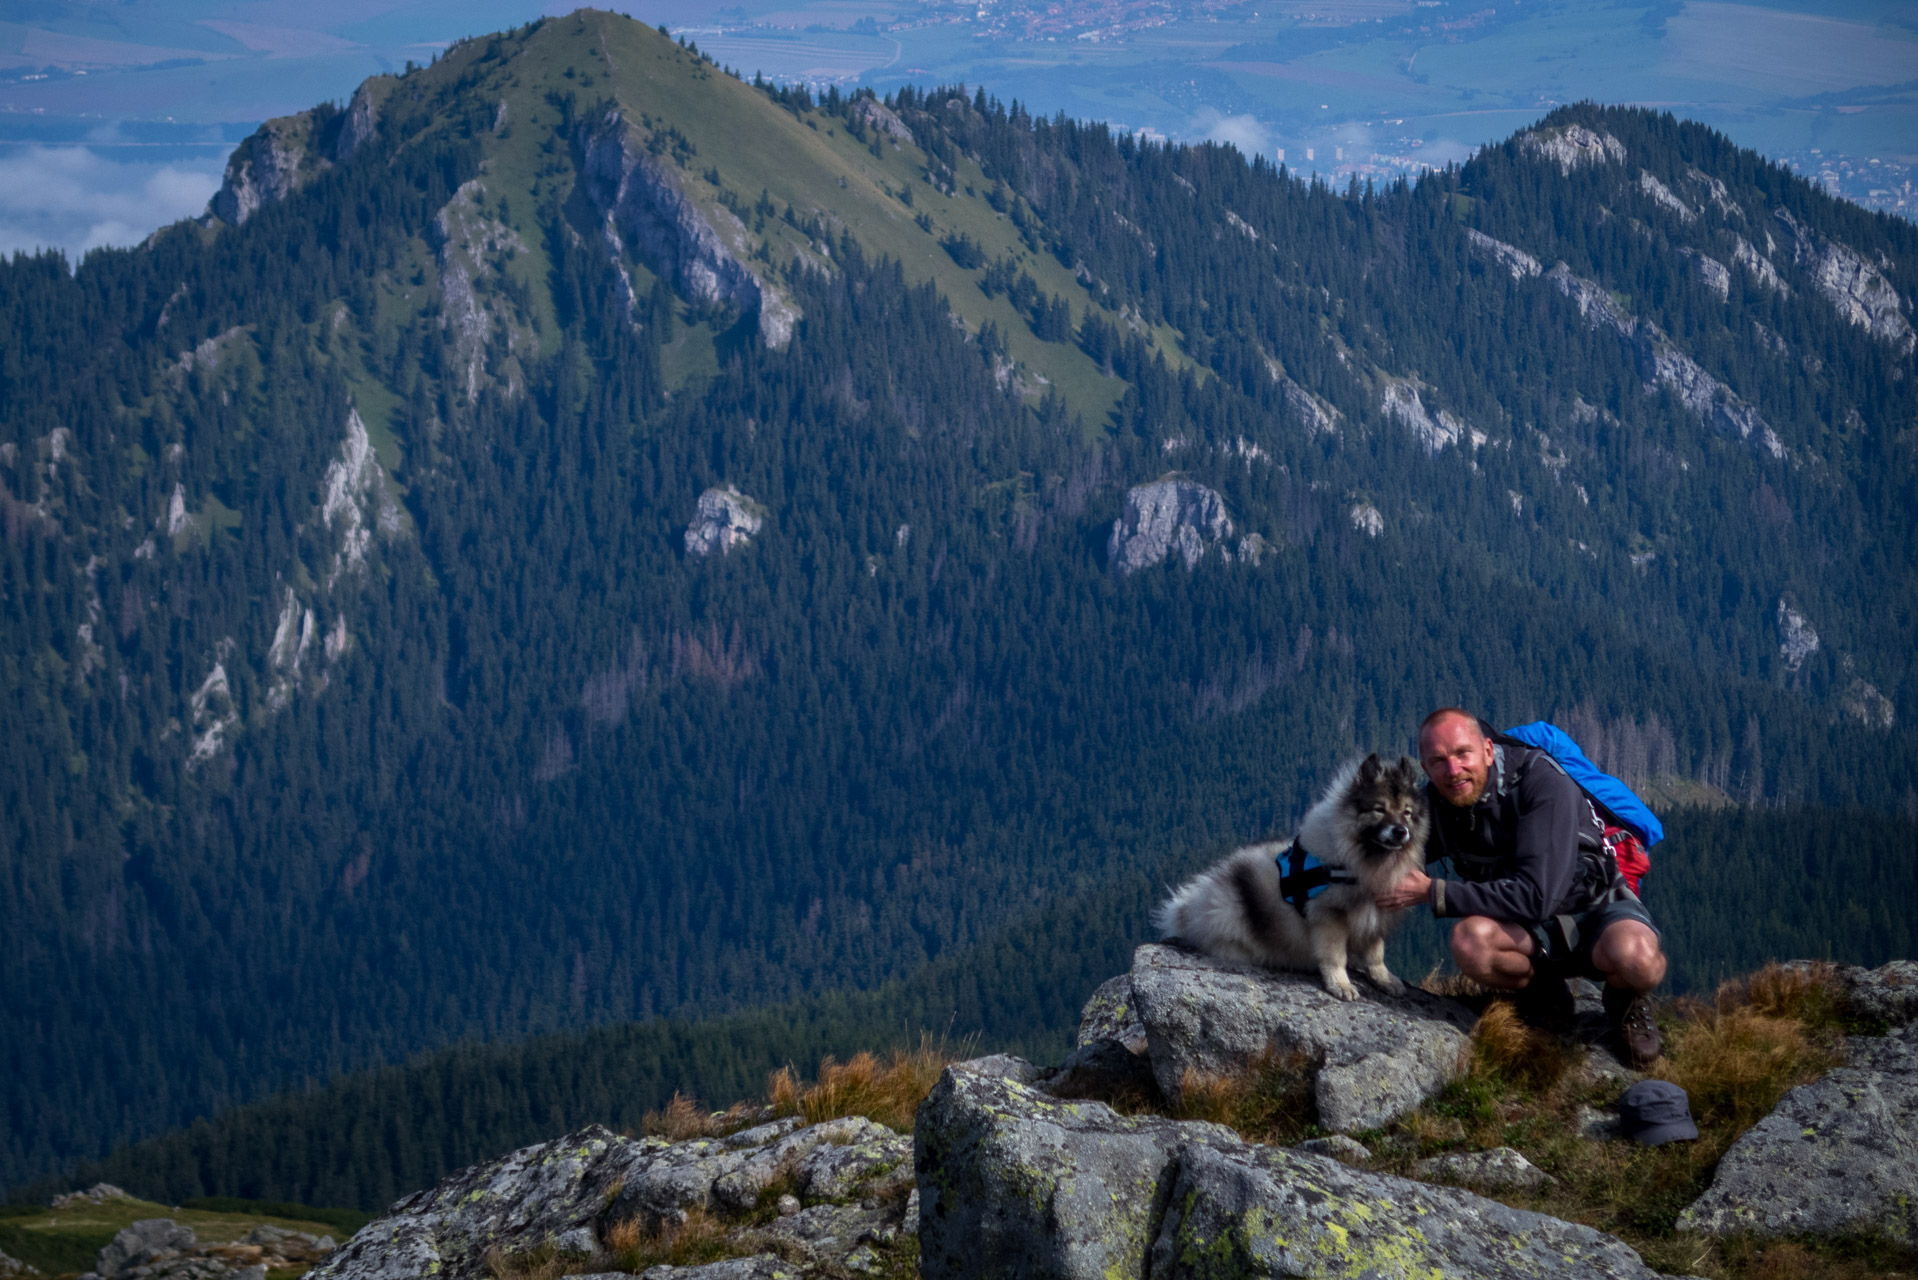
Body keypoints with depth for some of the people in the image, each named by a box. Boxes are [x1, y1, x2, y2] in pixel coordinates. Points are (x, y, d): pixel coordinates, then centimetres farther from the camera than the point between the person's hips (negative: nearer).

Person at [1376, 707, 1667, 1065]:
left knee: (1637, 960, -40)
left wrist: (1432, 893, -29)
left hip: (1597, 907, -4)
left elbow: (1538, 897, -32)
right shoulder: (1437, 803, -6)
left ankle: (1624, 998, -1)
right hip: (1534, 931, 4)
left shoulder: (1545, 783, -24)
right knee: (1470, 940, -32)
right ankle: (1543, 992, 1)